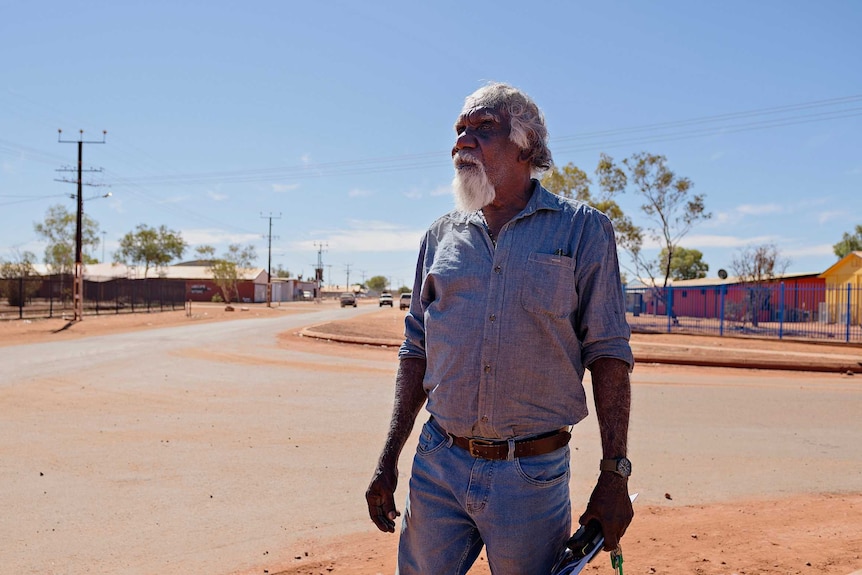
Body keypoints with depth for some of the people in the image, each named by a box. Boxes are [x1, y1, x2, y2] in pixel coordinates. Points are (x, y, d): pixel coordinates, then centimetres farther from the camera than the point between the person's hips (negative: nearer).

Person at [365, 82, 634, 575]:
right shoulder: (441, 237, 9)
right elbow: (417, 349, 12)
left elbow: (607, 352, -3)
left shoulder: (583, 230, -1)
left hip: (533, 477, -3)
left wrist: (615, 475, -8)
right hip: (437, 466, 3)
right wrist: (389, 461, 8)